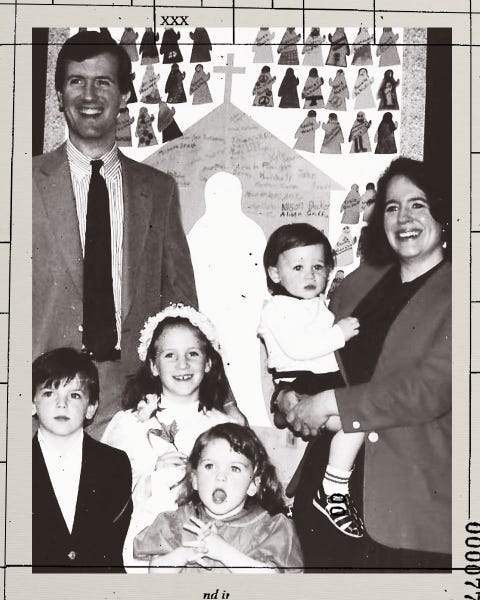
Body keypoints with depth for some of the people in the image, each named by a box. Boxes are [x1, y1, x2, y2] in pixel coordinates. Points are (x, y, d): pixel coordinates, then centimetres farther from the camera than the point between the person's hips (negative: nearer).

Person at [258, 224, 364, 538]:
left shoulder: (323, 305, 23)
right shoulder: (277, 309, -3)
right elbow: (296, 348, -20)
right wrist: (338, 334, -16)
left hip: (333, 380, 9)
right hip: (298, 387, -8)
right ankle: (333, 492, -14)